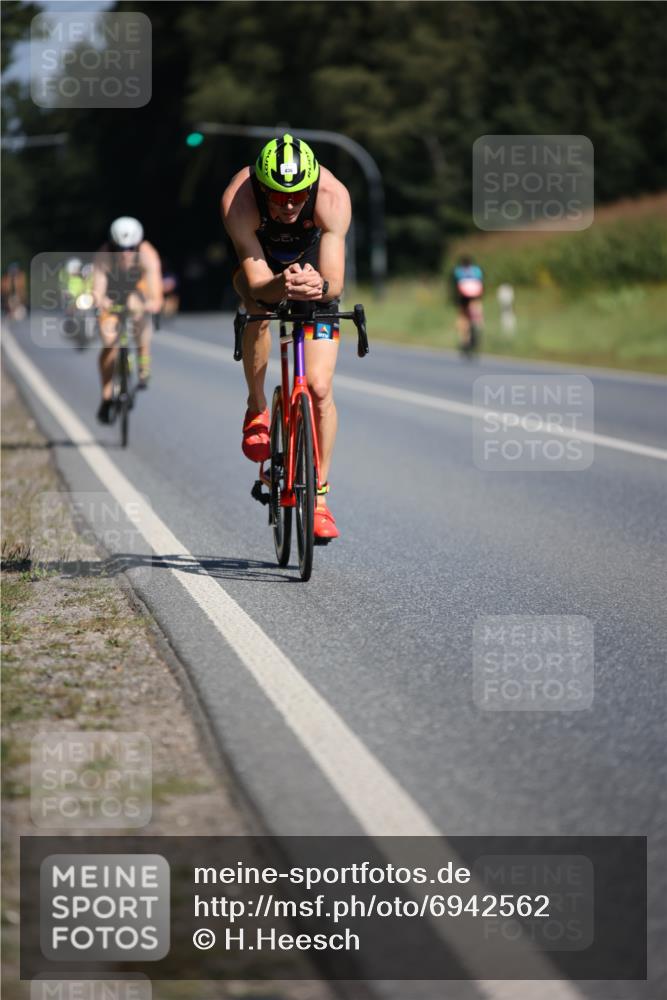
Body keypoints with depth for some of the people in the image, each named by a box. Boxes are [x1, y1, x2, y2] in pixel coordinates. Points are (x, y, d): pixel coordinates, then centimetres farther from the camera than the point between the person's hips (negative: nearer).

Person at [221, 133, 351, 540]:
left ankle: (319, 496, 1)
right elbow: (257, 282, -38)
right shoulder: (238, 200, -36)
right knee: (257, 305, -36)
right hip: (264, 262, 0)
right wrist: (281, 285, -60)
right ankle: (257, 410, -11)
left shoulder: (333, 197, -36)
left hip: (312, 265, 0)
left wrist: (319, 286, -60)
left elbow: (335, 282, -37)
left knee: (320, 388, -11)